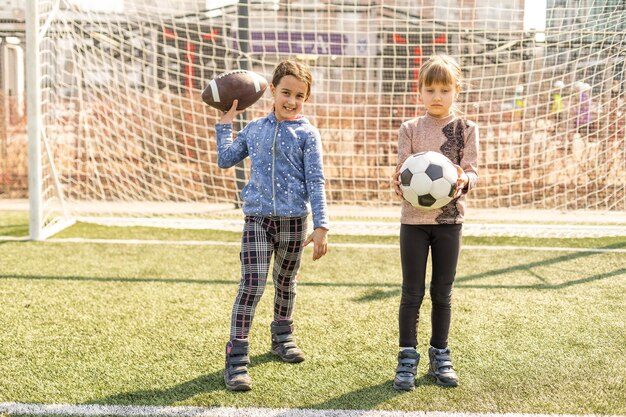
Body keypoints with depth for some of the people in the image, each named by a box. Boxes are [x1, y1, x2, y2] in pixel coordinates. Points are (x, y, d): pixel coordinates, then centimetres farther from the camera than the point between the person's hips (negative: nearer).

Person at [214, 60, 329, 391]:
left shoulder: (307, 134, -1)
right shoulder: (254, 129, 8)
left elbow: (315, 183, -4)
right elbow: (225, 160, 18)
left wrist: (320, 227, -10)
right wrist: (225, 125, 14)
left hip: (293, 220, 0)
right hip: (257, 218, 0)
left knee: (285, 282, 17)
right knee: (252, 284, -11)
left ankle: (282, 336, 39)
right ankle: (236, 357, -9)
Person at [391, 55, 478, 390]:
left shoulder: (466, 129, 1)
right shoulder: (410, 129, 1)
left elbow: (472, 172, -2)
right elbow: (401, 173, -2)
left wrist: (464, 179, -25)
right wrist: (400, 183, -26)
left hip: (449, 219, 0)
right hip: (414, 218, 0)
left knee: (442, 292, 9)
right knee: (412, 292, 3)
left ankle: (440, 356, 23)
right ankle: (407, 358, 13)